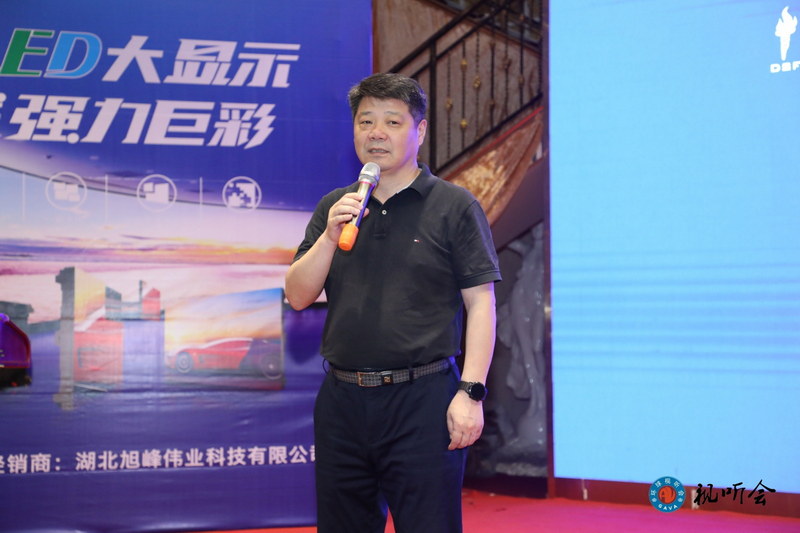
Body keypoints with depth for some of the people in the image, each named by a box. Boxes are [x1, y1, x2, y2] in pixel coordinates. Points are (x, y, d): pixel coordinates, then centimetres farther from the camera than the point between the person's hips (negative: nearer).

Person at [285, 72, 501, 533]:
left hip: (422, 398, -4)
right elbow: (298, 296, 9)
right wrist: (330, 236, -7)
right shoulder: (334, 208, 14)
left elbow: (481, 304, -4)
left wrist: (471, 392, -13)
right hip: (343, 400, 5)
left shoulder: (455, 206, 1)